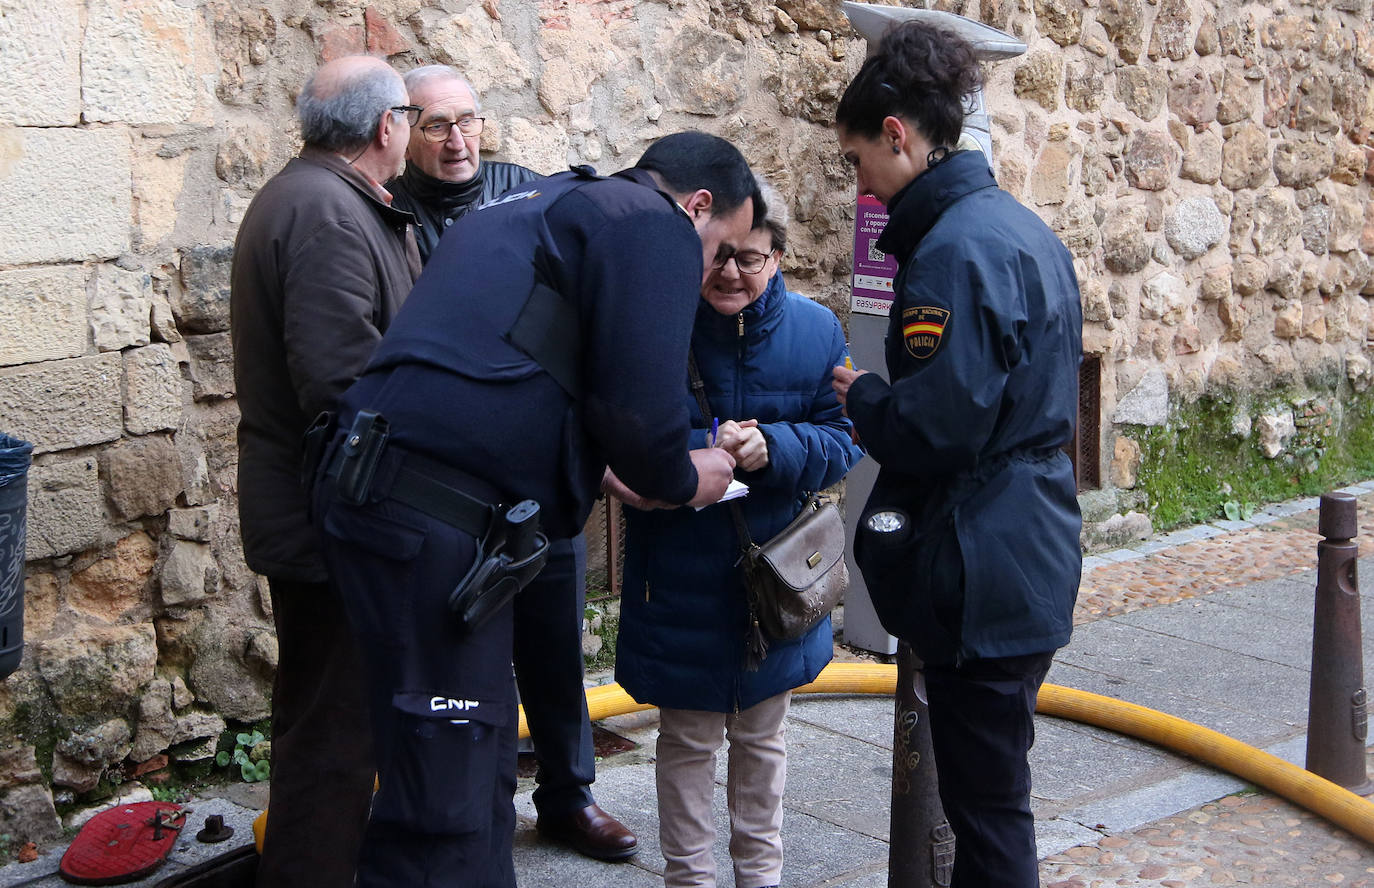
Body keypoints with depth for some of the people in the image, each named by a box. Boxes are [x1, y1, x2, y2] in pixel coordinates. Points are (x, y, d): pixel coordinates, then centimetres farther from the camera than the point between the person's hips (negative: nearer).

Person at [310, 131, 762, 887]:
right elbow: (638, 403, -11)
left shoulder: (541, 206, 28)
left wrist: (612, 470, 28)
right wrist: (679, 478, 9)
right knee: (445, 803, -4)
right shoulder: (655, 226, 0)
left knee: (481, 759, 18)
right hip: (437, 519, -10)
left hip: (385, 492, 10)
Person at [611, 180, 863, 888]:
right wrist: (705, 452, -27)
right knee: (687, 737, 9)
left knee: (761, 734, 18)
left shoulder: (814, 330, -3)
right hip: (680, 575, -2)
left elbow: (839, 444, -3)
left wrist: (772, 447, -23)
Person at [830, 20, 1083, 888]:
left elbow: (936, 423, -25)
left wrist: (861, 394, -6)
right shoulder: (1021, 228, 12)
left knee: (987, 802, 1)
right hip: (1031, 551, 10)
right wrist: (879, 400, 14)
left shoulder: (955, 247, -19)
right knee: (987, 789, 20)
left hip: (982, 576, -10)